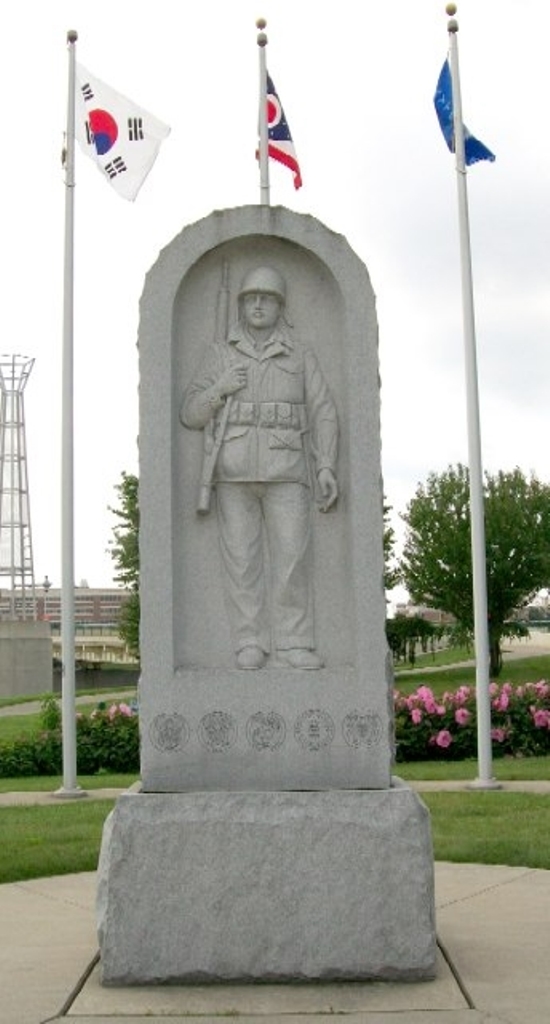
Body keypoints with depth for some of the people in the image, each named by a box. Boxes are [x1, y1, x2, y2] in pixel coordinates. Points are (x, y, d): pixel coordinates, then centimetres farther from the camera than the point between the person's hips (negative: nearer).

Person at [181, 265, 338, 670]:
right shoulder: (220, 355, 13)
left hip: (285, 470, 0)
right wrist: (219, 389, -10)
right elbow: (191, 414, 10)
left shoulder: (302, 357, 12)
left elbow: (323, 414, 6)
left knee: (293, 555, -10)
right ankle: (251, 645, 1)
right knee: (241, 557, -4)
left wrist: (326, 467, -7)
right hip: (234, 471, 1)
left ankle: (294, 644, -5)